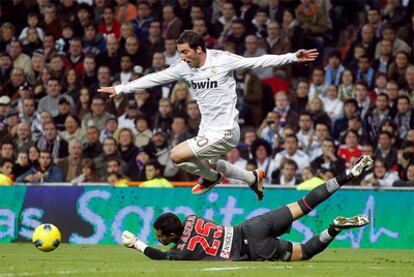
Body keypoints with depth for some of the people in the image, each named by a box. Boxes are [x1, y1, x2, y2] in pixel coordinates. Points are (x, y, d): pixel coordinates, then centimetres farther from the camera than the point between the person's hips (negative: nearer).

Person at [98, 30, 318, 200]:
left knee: (177, 155, -13)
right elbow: (154, 78, 7)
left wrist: (293, 57, -22)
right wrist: (120, 89, 8)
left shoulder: (222, 60, -15)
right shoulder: (184, 67, 1)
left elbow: (258, 62, -14)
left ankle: (211, 178, 14)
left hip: (224, 133, -8)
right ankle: (252, 178, 42)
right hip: (208, 131, 8)